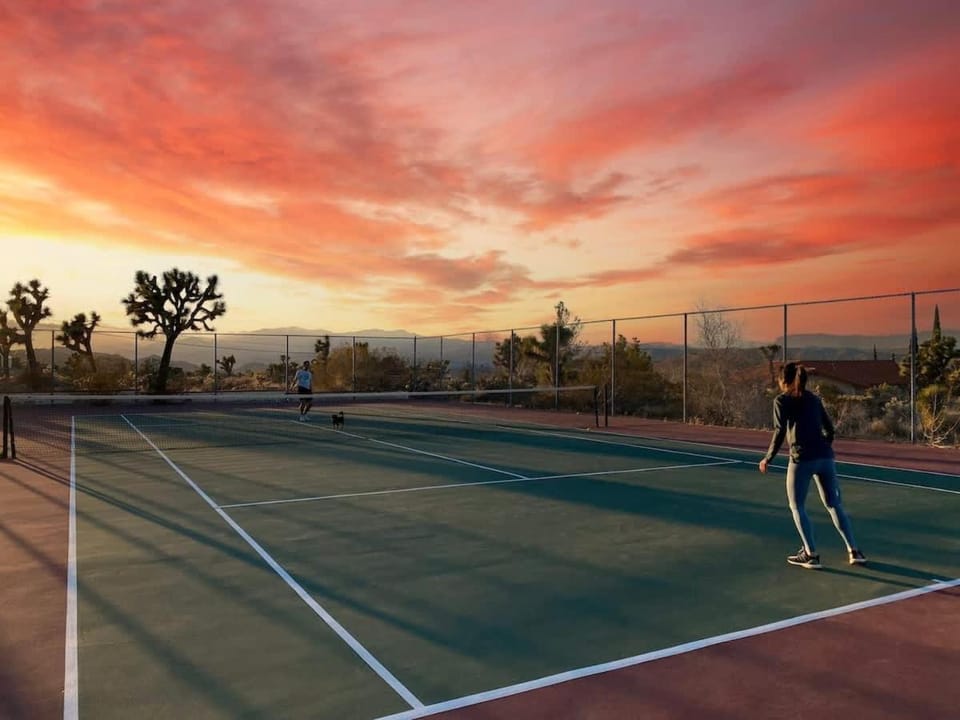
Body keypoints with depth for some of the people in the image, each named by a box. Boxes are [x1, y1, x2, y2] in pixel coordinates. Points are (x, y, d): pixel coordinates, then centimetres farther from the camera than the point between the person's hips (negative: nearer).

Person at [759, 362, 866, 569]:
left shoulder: (782, 400, 1)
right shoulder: (814, 399, 17)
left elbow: (780, 432, -8)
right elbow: (829, 429, 18)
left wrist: (768, 459, -2)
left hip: (802, 459, -5)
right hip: (825, 457, 5)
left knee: (797, 507, 9)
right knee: (834, 505, 16)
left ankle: (811, 554, 6)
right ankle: (854, 551, 16)